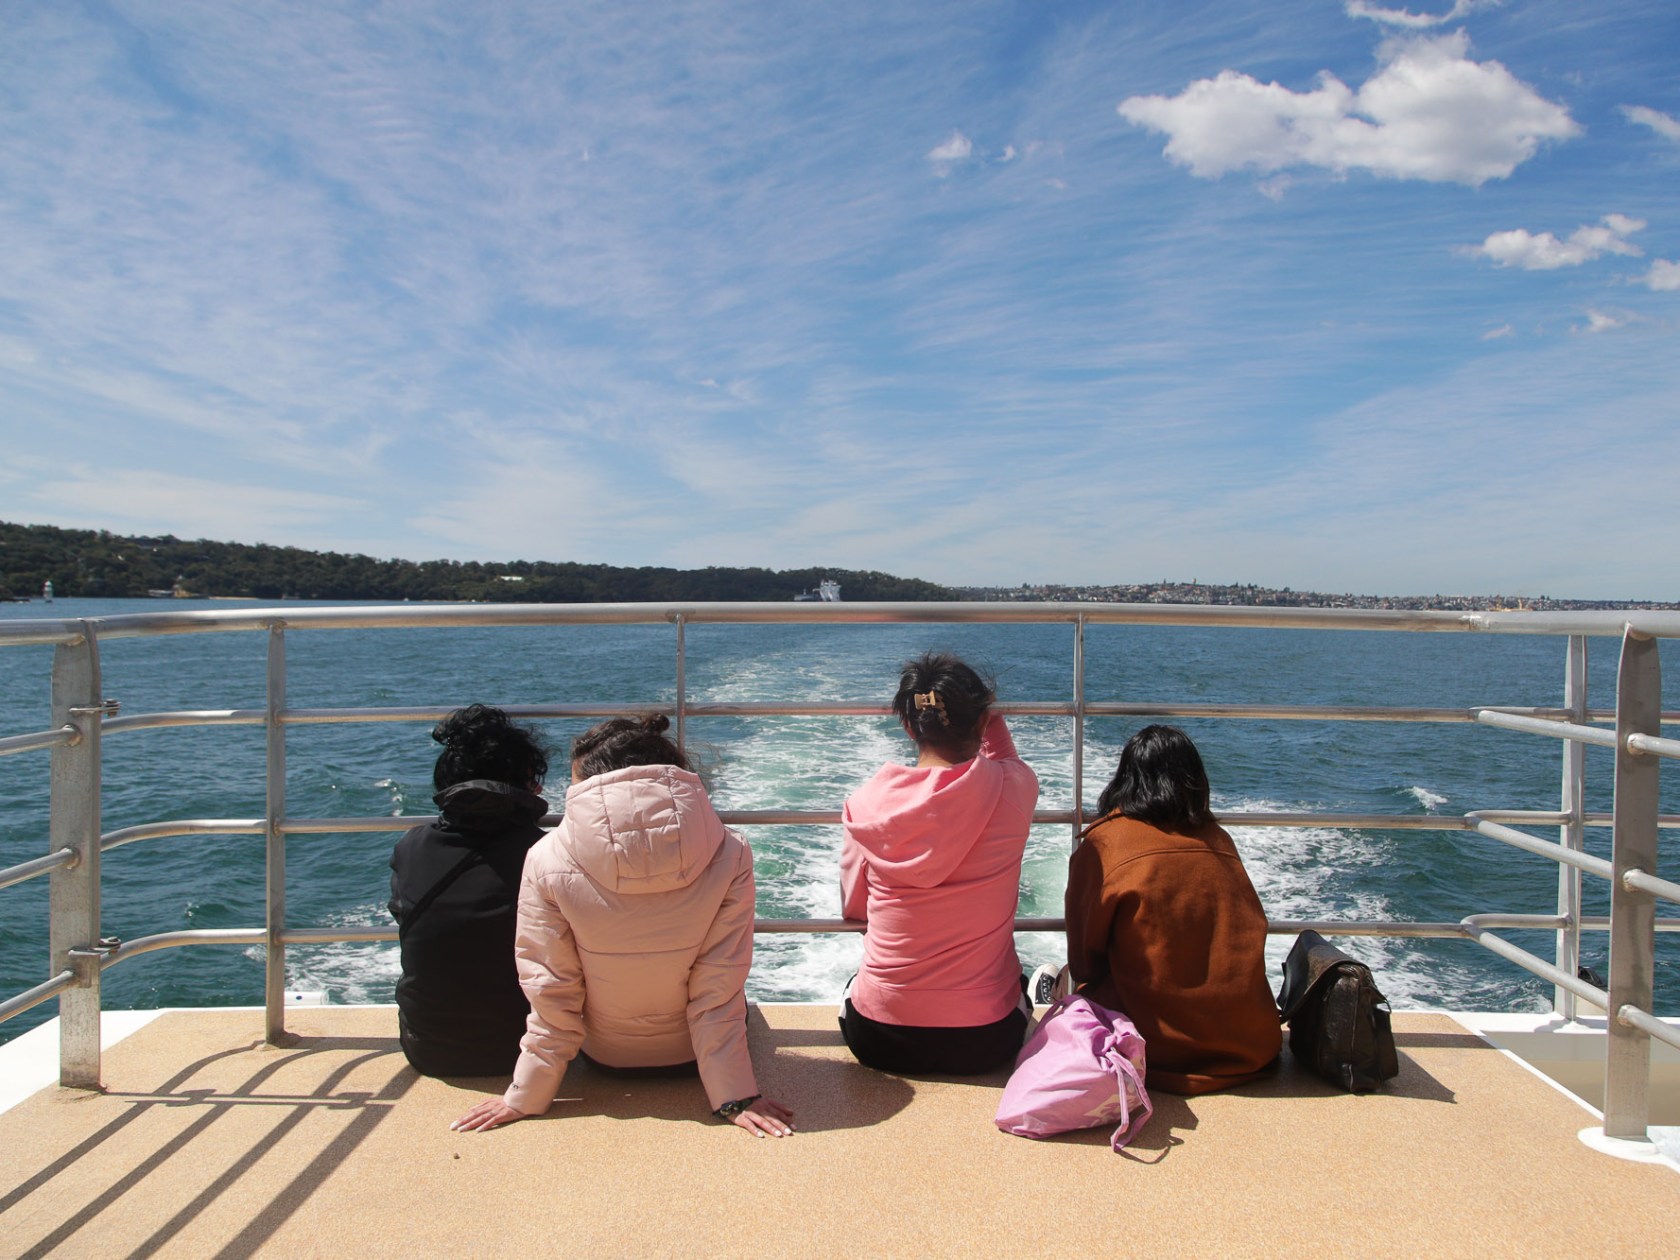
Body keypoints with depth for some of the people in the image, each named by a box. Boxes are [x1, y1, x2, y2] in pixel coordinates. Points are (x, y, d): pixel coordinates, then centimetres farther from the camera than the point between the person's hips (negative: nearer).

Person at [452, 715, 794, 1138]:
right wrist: (736, 1097, -12)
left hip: (604, 1056, 1)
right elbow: (718, 995, -21)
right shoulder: (729, 856, -24)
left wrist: (525, 1097, -5)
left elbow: (549, 994, -18)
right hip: (690, 1055, -1)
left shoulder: (547, 862, -25)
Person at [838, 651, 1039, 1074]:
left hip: (877, 1040, 0)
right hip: (985, 1043, 0)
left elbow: (853, 907, 5)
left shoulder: (869, 801, -10)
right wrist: (989, 717, 28)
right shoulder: (1015, 789, -12)